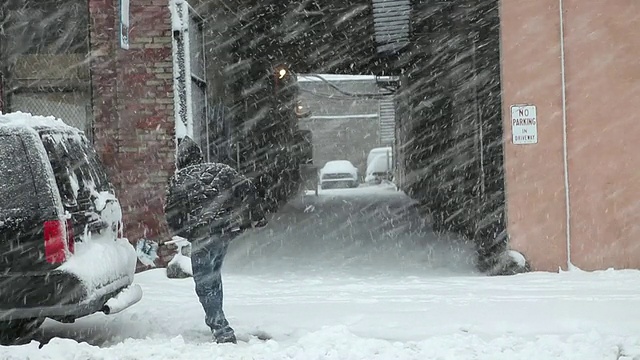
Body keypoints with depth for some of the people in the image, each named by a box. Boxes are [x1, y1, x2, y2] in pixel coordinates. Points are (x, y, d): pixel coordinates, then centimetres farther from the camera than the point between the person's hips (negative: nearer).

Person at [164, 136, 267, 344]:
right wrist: (257, 216, 7)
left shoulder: (178, 179, 1)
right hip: (226, 231, 5)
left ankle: (222, 330, -7)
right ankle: (215, 318, 33)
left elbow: (171, 212, -2)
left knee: (205, 284, 2)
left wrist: (181, 233, 14)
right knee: (213, 274, 25)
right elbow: (247, 188, 2)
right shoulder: (220, 169, 10)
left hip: (201, 236, -5)